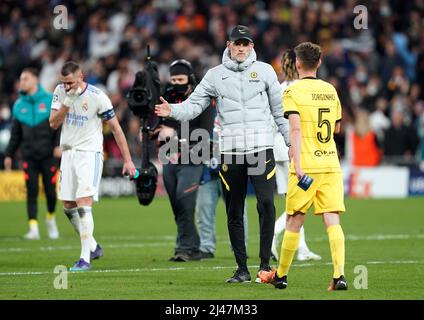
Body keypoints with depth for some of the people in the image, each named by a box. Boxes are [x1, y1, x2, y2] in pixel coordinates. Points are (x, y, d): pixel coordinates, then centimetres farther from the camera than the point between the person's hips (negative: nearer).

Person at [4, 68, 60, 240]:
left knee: (50, 191, 2)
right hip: (29, 156, 2)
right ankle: (33, 228, -5)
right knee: (31, 192, -5)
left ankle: (51, 218, 28)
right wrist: (9, 154, 13)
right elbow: (15, 134, 16)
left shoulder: (50, 101, -2)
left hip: (48, 155, -2)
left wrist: (59, 144, -16)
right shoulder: (19, 106, 9)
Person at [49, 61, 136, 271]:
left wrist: (128, 160, -7)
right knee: (68, 206, 9)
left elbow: (115, 128, -7)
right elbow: (53, 123, -4)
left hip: (90, 153, -6)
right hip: (68, 152, 6)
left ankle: (85, 258, -18)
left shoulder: (97, 97, -14)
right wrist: (67, 102, -19)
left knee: (84, 203, -17)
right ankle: (93, 247, 27)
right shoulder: (60, 92, 0)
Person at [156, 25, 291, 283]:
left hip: (261, 148, -2)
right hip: (231, 152, 2)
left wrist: (292, 142, 9)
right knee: (234, 214, 3)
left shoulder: (264, 70, 8)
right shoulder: (215, 75, 9)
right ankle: (242, 269, 12)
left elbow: (280, 109, 11)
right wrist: (172, 111, -15)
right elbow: (194, 106, 5)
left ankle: (265, 262, -9)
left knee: (266, 203, -17)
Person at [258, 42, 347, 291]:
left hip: (306, 166, -4)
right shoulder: (330, 90, 11)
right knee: (332, 220, -3)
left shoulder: (293, 92, -5)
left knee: (294, 221, 7)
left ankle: (281, 275, 20)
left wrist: (298, 165, -22)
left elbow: (296, 128, -17)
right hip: (331, 163, 4)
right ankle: (339, 275, -17)